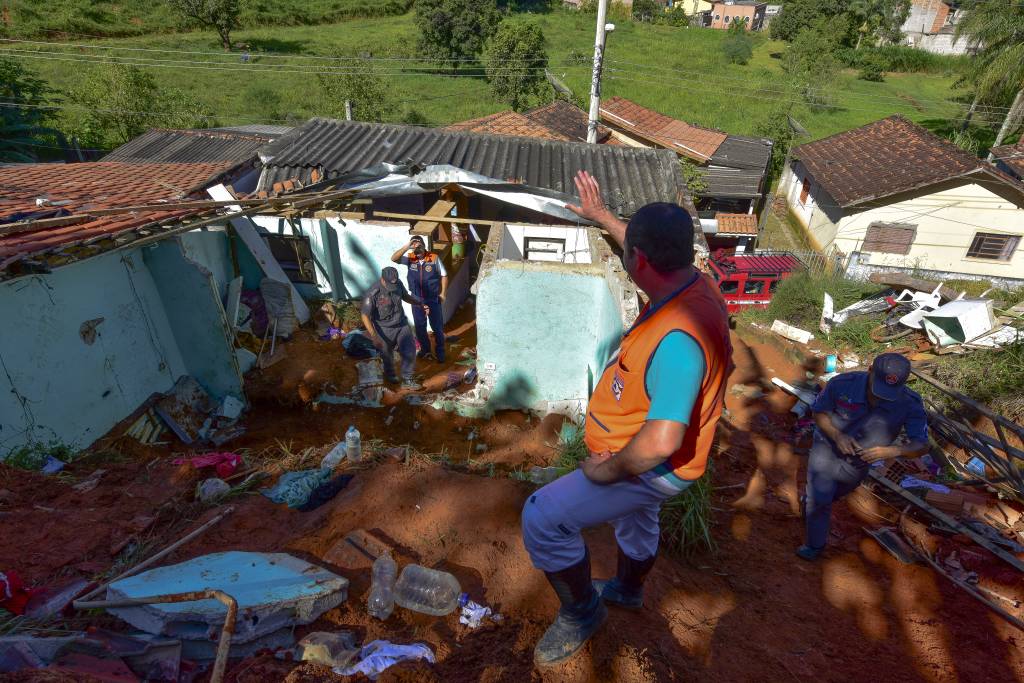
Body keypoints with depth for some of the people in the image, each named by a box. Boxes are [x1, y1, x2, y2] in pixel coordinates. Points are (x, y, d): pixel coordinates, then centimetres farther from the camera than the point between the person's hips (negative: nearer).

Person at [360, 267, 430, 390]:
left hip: (402, 325, 4)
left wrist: (420, 303, -2)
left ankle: (407, 380, 12)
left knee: (410, 352, -3)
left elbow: (405, 296, 12)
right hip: (385, 330, -4)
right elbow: (365, 316, -22)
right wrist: (374, 336, -29)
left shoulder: (398, 284, -11)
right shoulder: (373, 294, -27)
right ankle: (390, 374, 48)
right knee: (387, 355, 17)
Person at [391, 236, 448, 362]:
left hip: (433, 299, -2)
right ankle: (425, 350, 34)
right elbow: (394, 258, -20)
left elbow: (444, 275, -4)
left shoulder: (434, 258, -12)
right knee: (420, 327, 14)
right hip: (417, 299, 3)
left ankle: (440, 352, 23)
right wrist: (406, 247, -28)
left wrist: (443, 293, -6)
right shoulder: (410, 258, -6)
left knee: (437, 326, 7)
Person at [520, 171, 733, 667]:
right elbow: (650, 252, 12)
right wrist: (601, 215, 20)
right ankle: (627, 590, 64)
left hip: (648, 469, -9)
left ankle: (581, 613, 16)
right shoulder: (689, 281, -10)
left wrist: (609, 470, -24)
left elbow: (661, 442, -42)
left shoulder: (678, 337, -40)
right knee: (635, 518, 33)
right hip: (643, 457, 10)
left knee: (542, 519, -11)